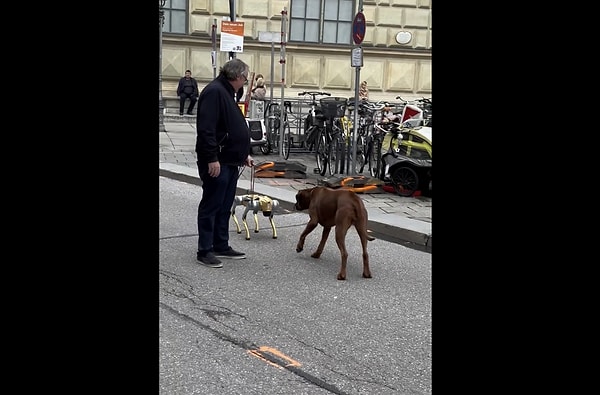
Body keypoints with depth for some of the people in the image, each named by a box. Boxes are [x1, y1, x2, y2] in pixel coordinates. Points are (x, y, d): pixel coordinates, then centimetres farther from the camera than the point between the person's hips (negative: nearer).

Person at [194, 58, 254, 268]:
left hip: (230, 161, 10)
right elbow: (206, 129, -23)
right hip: (217, 163, -10)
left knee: (225, 207, 14)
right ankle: (205, 251, 5)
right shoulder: (214, 91, -14)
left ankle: (221, 246, 22)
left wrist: (243, 154, 22)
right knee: (211, 206, -3)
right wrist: (212, 158, -25)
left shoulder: (226, 93, 18)